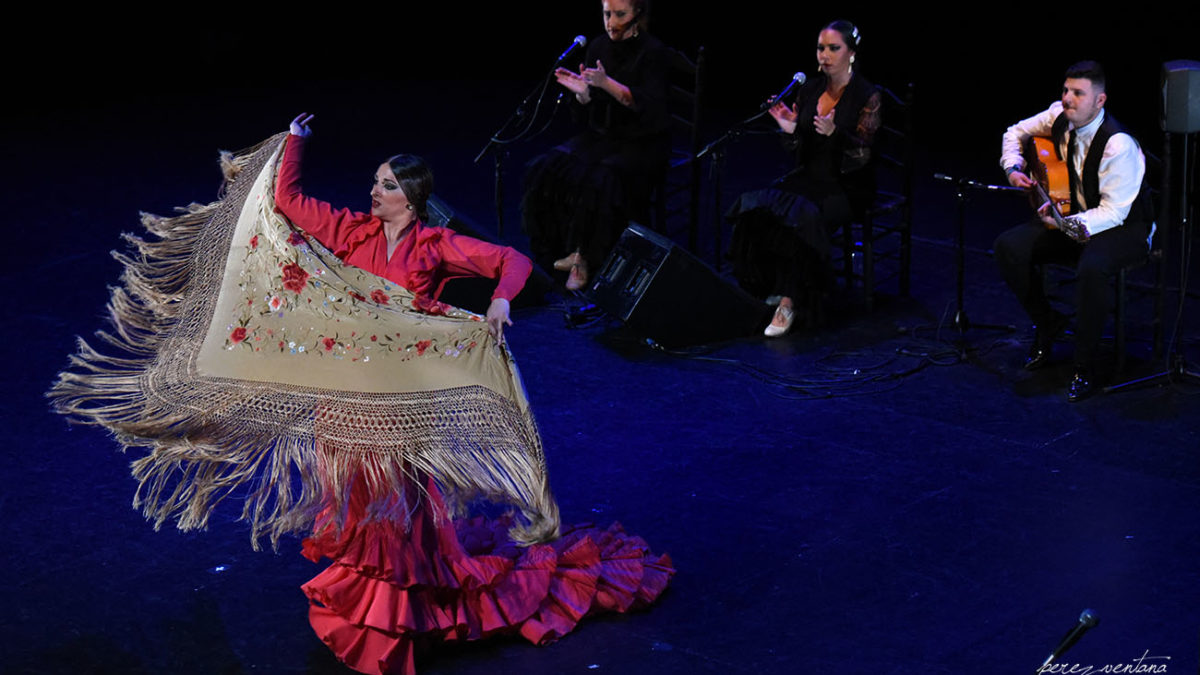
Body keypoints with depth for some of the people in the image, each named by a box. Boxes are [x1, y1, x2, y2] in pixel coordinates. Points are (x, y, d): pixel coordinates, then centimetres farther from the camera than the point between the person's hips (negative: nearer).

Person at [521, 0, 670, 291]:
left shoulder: (654, 53, -10)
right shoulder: (598, 47, 6)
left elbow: (648, 105, -24)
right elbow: (584, 114, 8)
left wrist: (607, 84, -34)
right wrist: (582, 92, -15)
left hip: (642, 143, -6)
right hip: (602, 136, 6)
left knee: (600, 179, -33)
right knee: (547, 171, -18)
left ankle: (584, 257, -18)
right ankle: (554, 253, -12)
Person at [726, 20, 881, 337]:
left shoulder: (867, 96, -7)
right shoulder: (809, 89, 9)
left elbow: (863, 155, -13)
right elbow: (799, 149, 13)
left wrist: (834, 133, -29)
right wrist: (790, 130, -9)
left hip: (847, 186, -5)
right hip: (810, 176, 5)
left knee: (803, 217, -34)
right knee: (756, 208, -23)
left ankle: (790, 302, -26)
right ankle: (767, 290, -14)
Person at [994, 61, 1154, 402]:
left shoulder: (1119, 145, -27)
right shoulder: (1059, 115, -7)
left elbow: (1114, 211, -27)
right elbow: (1016, 132, 14)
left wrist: (1071, 225, -41)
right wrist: (1013, 168, -3)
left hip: (1123, 227, -7)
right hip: (1072, 215, 7)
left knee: (1091, 268, -39)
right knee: (1008, 247, -15)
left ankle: (1085, 366, -21)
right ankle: (1047, 323, 9)